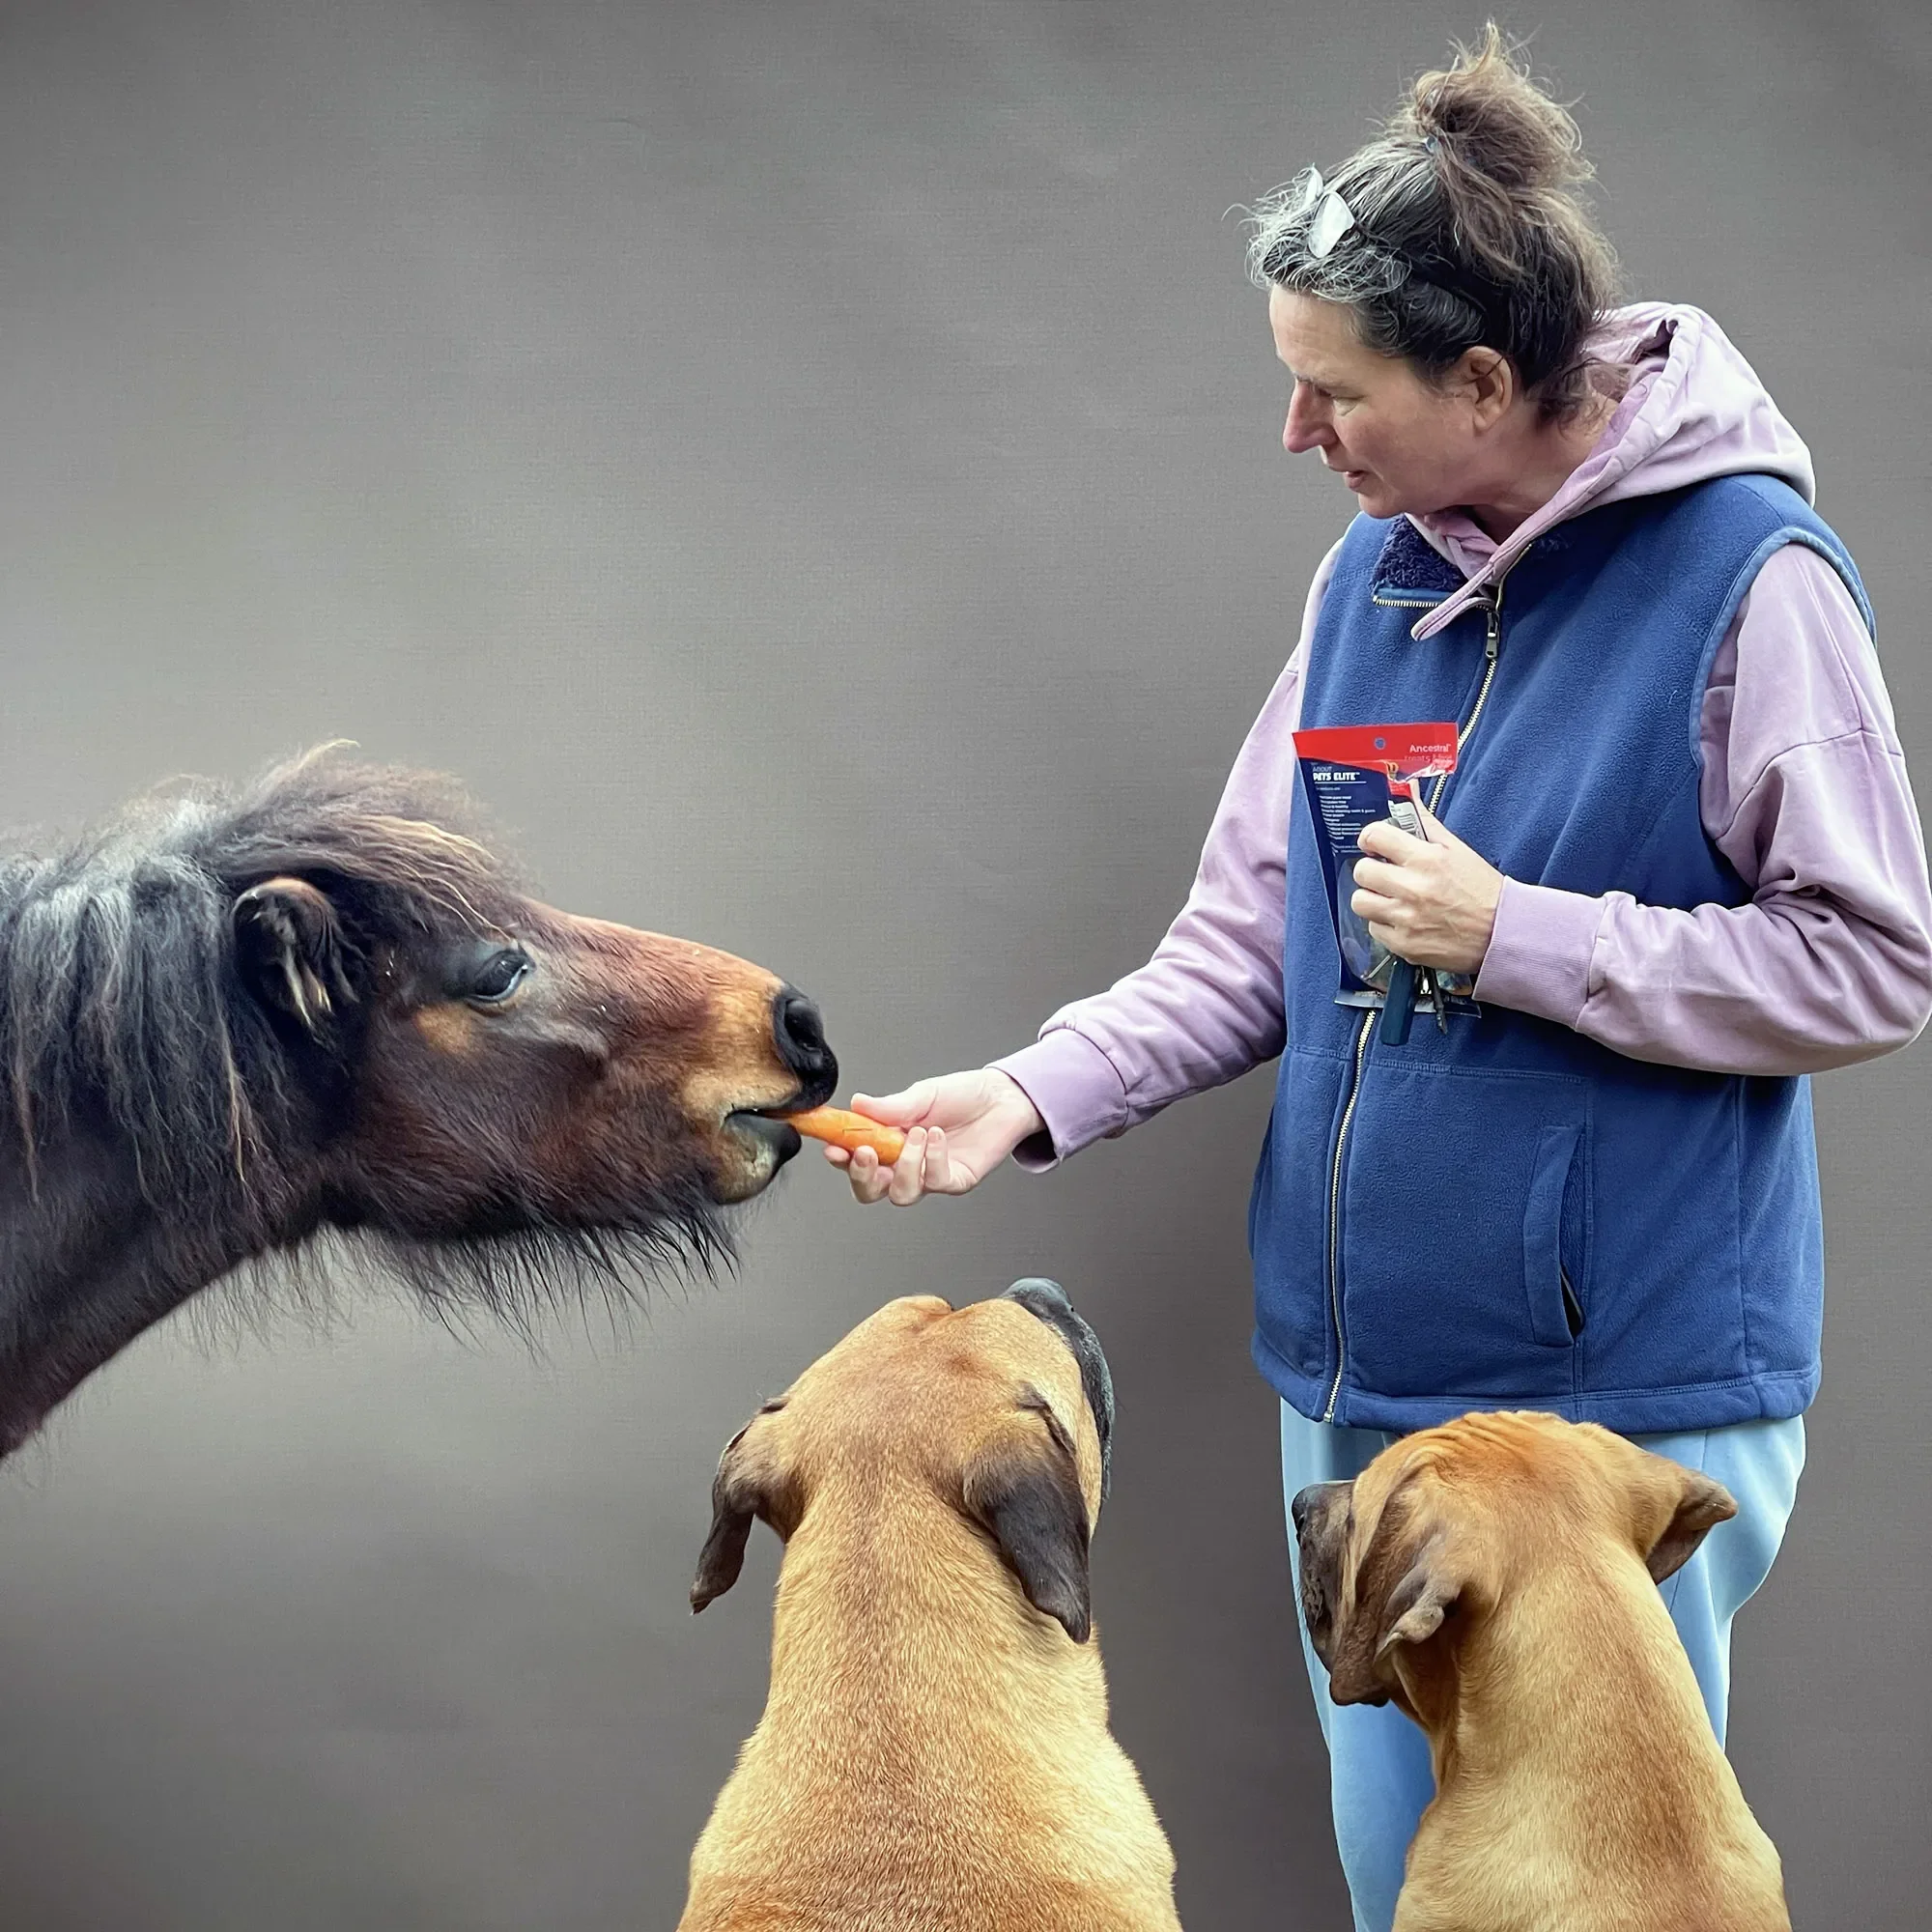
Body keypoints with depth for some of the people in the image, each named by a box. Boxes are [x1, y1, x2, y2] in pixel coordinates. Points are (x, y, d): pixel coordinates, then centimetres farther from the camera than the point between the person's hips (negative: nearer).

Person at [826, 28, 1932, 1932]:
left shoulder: (1746, 575, -14)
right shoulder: (1373, 566, 6)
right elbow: (1255, 937, 9)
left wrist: (1515, 937, -19)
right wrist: (1036, 1092, -5)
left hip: (1630, 1386, -6)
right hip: (1357, 1365, 7)